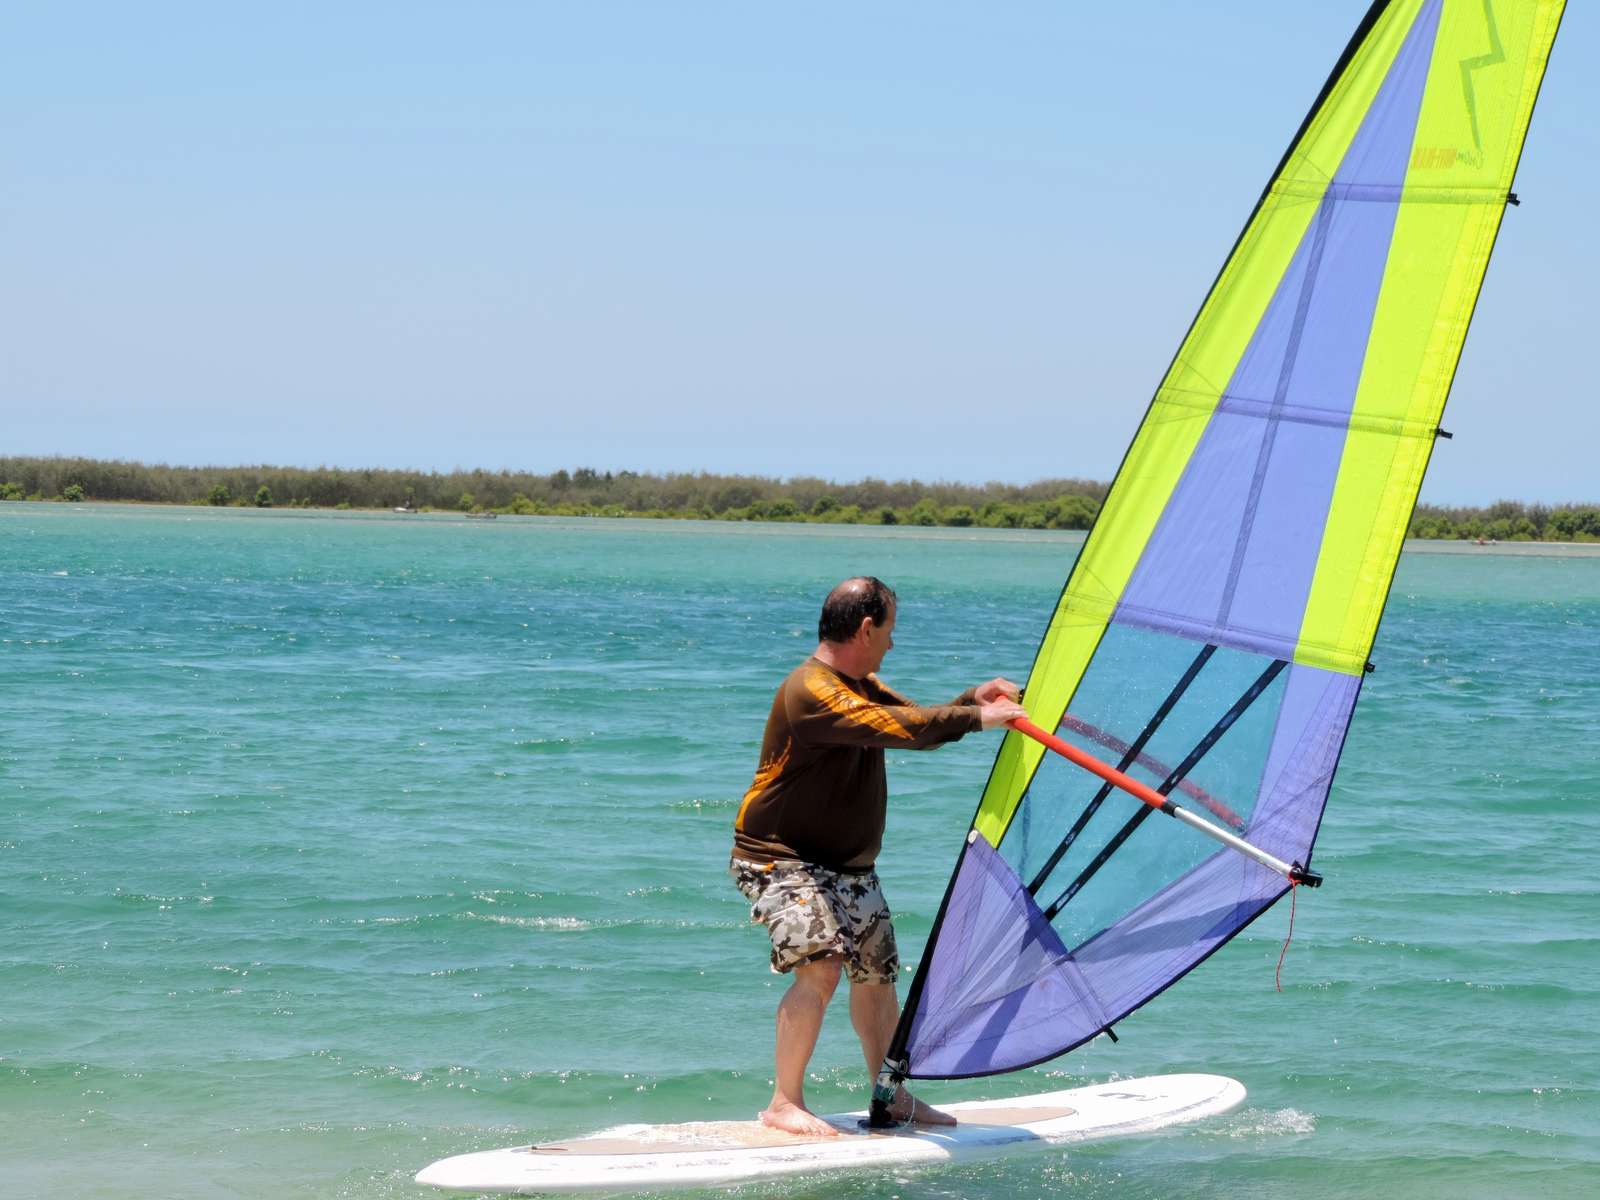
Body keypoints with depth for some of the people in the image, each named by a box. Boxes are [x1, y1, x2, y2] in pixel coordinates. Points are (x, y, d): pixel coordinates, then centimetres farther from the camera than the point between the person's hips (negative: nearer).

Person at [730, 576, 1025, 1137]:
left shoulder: (863, 686, 10)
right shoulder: (812, 692, -24)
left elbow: (917, 726, 15)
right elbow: (894, 728, -33)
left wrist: (971, 700, -3)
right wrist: (975, 718, -27)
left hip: (849, 865, 10)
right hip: (781, 859, -10)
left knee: (876, 974, 13)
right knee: (819, 968, -24)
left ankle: (891, 1097, 27)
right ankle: (785, 1104, -16)